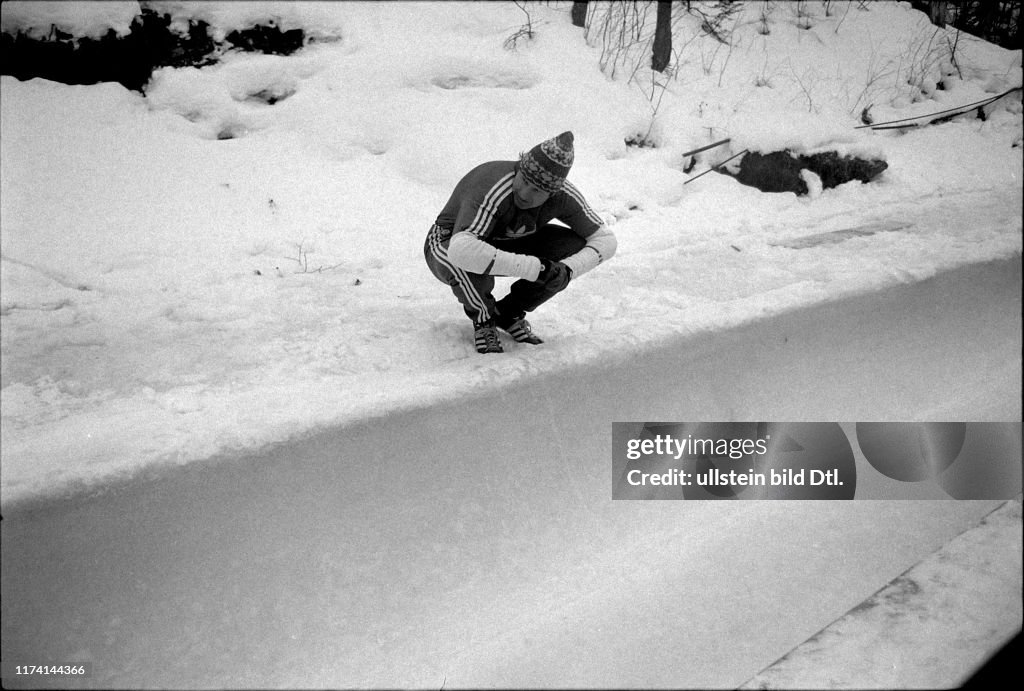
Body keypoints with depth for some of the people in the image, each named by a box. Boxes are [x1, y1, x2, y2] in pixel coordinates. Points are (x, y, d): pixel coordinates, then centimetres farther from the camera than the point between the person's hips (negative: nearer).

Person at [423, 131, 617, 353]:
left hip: (504, 244, 5)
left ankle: (508, 314, 2)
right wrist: (534, 268, -50)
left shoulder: (563, 194, -21)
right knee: (468, 261, -42)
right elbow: (462, 251, -54)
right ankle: (483, 318, -6)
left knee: (574, 245, -16)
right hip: (445, 248, -5)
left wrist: (568, 269, -30)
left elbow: (605, 239, -11)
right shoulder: (493, 193, -39)